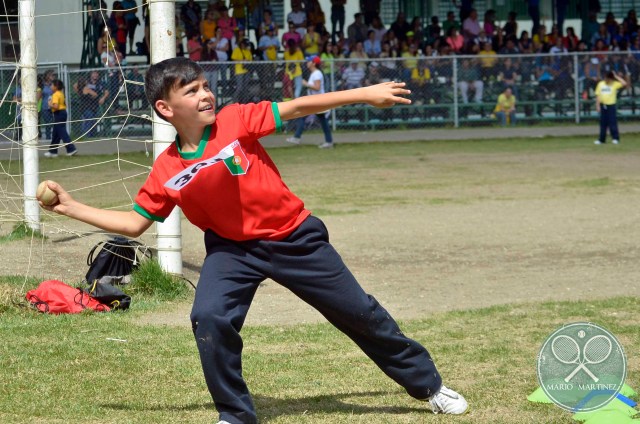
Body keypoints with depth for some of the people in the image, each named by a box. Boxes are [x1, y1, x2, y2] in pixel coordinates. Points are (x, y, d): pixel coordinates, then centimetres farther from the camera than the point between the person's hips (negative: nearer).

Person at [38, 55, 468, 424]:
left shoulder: (235, 120, -18)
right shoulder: (166, 171, -10)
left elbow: (297, 107, -17)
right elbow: (134, 223, 2)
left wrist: (364, 94, -18)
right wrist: (71, 207, -3)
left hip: (294, 237, -1)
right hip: (232, 247, 2)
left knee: (359, 313, 7)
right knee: (210, 318, -22)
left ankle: (428, 384, 26)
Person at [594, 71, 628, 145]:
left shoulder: (615, 84, -3)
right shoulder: (600, 84, 7)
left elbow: (624, 84, -18)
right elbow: (598, 95, 8)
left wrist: (616, 77, -13)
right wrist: (597, 106, 1)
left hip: (611, 105, -4)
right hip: (603, 105, 4)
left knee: (612, 122, -6)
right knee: (603, 123, 9)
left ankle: (615, 138, -1)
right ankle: (602, 139, 14)